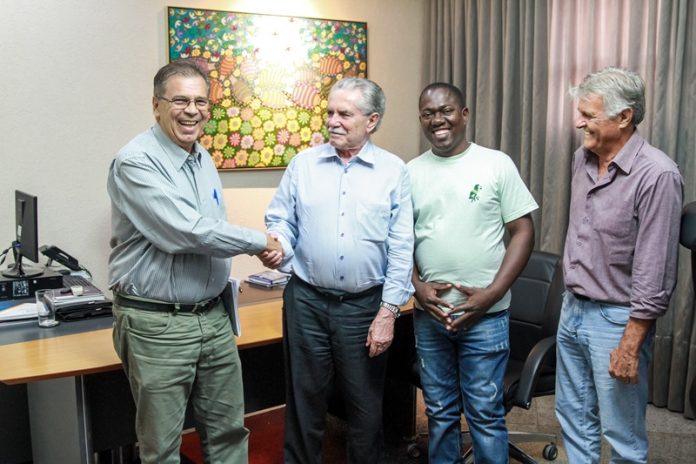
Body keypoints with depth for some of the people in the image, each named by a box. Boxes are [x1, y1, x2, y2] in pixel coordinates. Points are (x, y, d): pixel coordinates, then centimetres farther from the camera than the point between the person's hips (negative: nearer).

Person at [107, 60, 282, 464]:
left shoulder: (203, 159, 10)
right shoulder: (136, 162, -16)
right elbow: (189, 232, -24)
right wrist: (261, 242, -12)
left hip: (213, 316, 7)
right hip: (157, 324, -7)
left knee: (228, 431, 17)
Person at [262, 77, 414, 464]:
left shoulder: (394, 171, -1)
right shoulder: (304, 164, 4)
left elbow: (401, 249, -4)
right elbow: (282, 221, 6)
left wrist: (388, 311, -8)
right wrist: (279, 244, -18)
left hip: (365, 305, -1)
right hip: (306, 301, 1)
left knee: (366, 406, 13)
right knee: (304, 401, 13)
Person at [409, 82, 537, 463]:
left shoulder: (496, 164, -3)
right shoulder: (411, 172, 5)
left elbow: (523, 232, -4)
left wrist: (492, 293, -13)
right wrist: (417, 286, -6)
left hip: (485, 315, -3)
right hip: (429, 314, 3)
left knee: (485, 413, 5)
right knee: (439, 412, 15)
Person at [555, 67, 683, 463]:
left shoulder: (657, 175, -20)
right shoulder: (583, 159, 3)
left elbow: (654, 275, -20)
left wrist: (630, 345, -18)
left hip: (616, 319, -7)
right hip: (573, 309, 7)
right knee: (573, 416, 20)